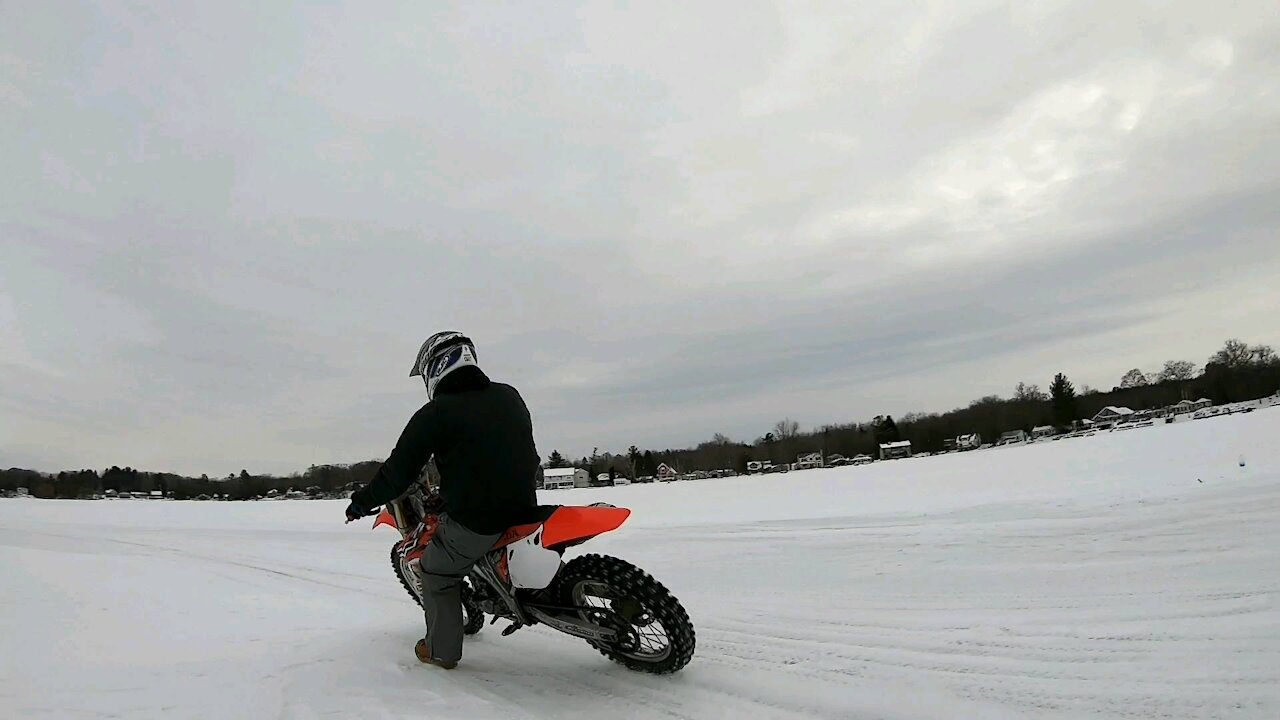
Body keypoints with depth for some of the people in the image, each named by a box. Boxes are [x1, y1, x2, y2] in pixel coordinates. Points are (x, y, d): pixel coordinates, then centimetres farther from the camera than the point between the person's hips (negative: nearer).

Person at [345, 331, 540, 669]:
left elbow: (399, 472, -6)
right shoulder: (509, 396, 5)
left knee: (437, 575, 20)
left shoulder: (435, 414, -11)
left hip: (473, 521, -6)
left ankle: (441, 651, 30)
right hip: (523, 511, 6)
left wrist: (361, 501, 11)